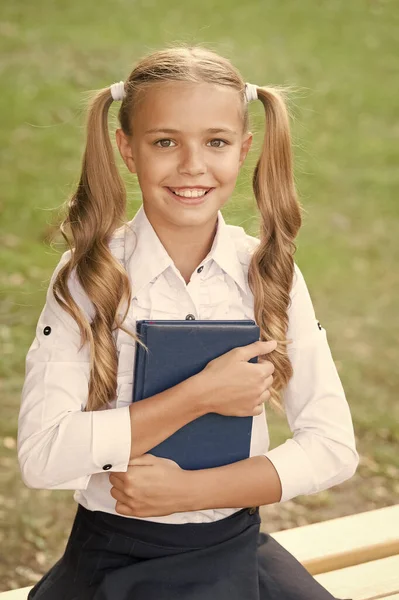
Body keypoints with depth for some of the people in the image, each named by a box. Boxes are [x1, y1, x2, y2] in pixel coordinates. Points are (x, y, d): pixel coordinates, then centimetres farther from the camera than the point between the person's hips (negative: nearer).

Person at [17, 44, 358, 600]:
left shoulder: (269, 272, -4)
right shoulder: (89, 277, -11)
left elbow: (334, 446, -7)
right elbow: (40, 456, -21)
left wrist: (191, 489, -18)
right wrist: (201, 395, -23)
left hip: (236, 548, 2)